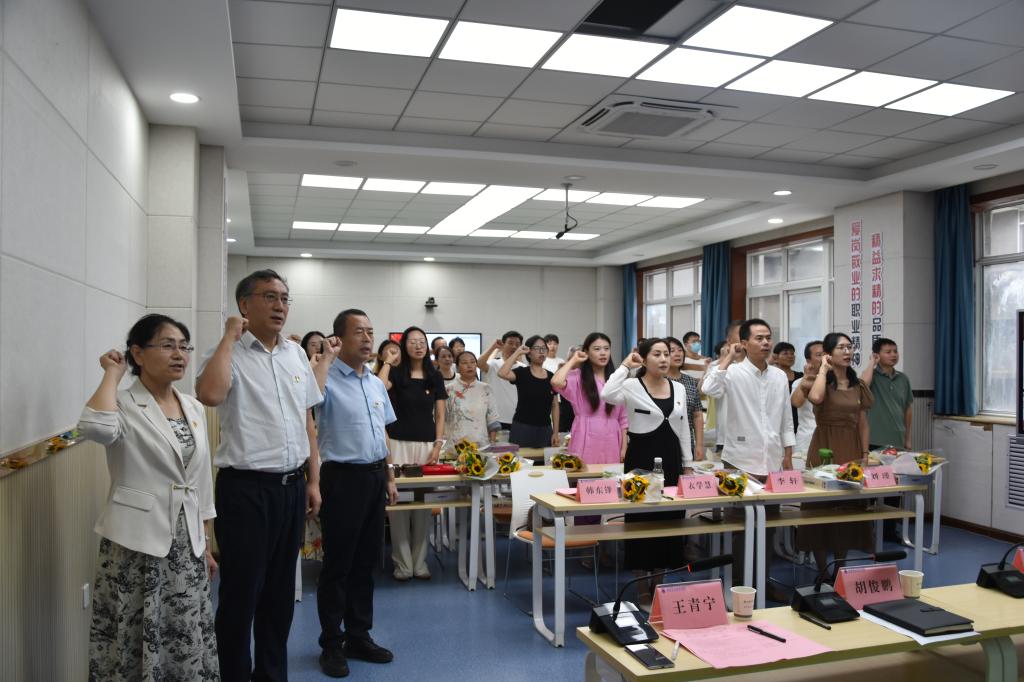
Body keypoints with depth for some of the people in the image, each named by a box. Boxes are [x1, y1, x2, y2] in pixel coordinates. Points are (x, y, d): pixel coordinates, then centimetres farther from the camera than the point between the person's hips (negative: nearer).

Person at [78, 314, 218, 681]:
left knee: (187, 643, 13)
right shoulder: (123, 405, -9)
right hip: (136, 547, -5)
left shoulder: (194, 408, 8)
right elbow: (95, 427, -35)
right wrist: (113, 373, -19)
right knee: (135, 641, 6)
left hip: (186, 547, 6)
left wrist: (206, 544, 14)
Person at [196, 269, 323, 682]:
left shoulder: (296, 354, 10)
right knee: (241, 594, 5)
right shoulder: (229, 354, -8)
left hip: (292, 486, 6)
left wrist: (313, 480, 11)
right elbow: (209, 394, -31)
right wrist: (230, 335, -19)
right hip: (246, 488, -6)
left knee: (280, 590, 17)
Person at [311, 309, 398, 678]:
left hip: (375, 476, 7)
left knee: (366, 561, 15)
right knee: (338, 564, 4)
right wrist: (327, 357, -24)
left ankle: (359, 636, 28)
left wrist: (389, 476, 15)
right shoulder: (328, 378, -11)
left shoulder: (377, 383, 12)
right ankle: (332, 645, 18)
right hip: (344, 477, -7)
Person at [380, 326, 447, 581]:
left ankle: (420, 561, 15)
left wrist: (438, 446, -2)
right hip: (400, 443, -2)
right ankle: (403, 563, 7)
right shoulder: (396, 373, 1)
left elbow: (439, 416, 9)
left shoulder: (435, 376, 8)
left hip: (426, 445, 2)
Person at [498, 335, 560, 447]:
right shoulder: (521, 373, -4)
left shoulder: (551, 377, 7)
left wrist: (555, 432, 5)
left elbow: (555, 406, 10)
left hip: (545, 429, 4)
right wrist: (517, 353, -16)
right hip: (522, 428, -4)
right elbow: (502, 373, -25)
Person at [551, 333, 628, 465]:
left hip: (611, 444, 4)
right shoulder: (577, 377, -3)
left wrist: (624, 447, 5)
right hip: (586, 443, -4)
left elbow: (622, 417, 12)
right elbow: (556, 382, -25)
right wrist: (573, 361, -8)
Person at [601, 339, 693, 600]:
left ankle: (658, 581, 25)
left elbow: (684, 428, 13)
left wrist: (688, 463, 11)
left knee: (669, 518, 10)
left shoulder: (679, 388, 8)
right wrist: (625, 366, -21)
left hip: (671, 458, 5)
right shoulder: (632, 386, -9)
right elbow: (607, 395, -31)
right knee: (641, 518, 1)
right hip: (641, 457, -5)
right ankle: (642, 585, 14)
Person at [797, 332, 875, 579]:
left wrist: (865, 454, 6)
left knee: (849, 507, 8)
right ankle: (822, 570, 10)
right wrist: (823, 368, -16)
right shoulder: (822, 381, -4)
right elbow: (815, 397, -30)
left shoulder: (858, 385, 10)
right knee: (822, 506, -1)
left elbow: (863, 423, 12)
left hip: (851, 450, 5)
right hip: (825, 448, -5)